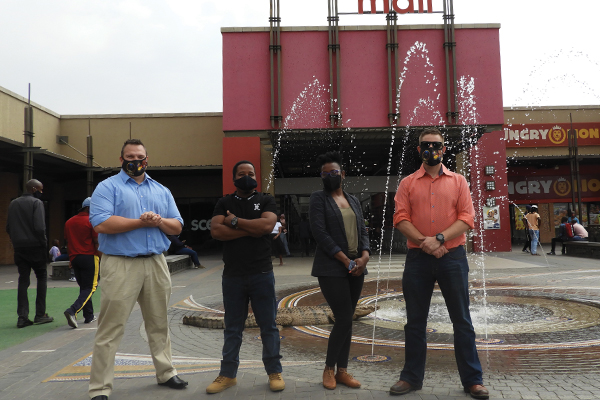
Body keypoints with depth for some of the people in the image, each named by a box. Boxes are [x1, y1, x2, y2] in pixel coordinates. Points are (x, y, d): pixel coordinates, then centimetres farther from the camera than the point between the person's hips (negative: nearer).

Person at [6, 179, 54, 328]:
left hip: (19, 248, 6)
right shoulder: (36, 202, -8)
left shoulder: (13, 204, 13)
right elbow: (39, 227, -17)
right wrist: (44, 243, -6)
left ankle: (22, 317, 4)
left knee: (23, 280, 7)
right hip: (34, 246, -6)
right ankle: (40, 315, 6)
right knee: (42, 277, 6)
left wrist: (15, 241, 16)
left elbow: (8, 228, 13)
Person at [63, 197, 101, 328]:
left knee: (83, 287, 16)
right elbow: (97, 242, -11)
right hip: (89, 257, -6)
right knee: (90, 288, -1)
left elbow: (68, 241, 15)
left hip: (74, 258, 6)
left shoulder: (69, 222, 10)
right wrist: (101, 258, -1)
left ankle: (89, 315, 19)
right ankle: (73, 310, -20)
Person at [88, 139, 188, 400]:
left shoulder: (162, 190, 16)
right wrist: (140, 222, -13)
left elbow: (177, 226, 12)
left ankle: (166, 373, 29)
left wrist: (159, 221, -10)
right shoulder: (108, 187, 0)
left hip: (156, 264, 5)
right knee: (110, 328, -2)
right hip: (120, 264, -5)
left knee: (159, 323, 15)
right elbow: (100, 223, -15)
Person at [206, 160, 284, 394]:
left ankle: (274, 372, 18)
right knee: (232, 328, 11)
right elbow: (216, 231, -10)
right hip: (232, 276, 2)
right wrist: (251, 230, -13)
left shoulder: (266, 201, 4)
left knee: (268, 326, 6)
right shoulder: (224, 203, 7)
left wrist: (235, 221, -10)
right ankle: (228, 374, 21)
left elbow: (267, 225, -16)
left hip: (262, 274, -1)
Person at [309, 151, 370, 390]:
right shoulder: (318, 198, -1)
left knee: (347, 320, 8)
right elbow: (319, 232, -11)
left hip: (356, 268, 5)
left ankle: (342, 370, 18)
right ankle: (329, 368, 12)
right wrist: (345, 260, -15)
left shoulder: (353, 201, 16)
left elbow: (362, 232, 13)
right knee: (344, 320, -7)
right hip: (332, 269, -5)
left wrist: (364, 256, -7)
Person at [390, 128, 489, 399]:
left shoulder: (458, 181, 8)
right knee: (415, 321, 8)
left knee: (462, 320, 5)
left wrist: (439, 239, -16)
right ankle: (411, 377, 21)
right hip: (418, 257, 1)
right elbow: (401, 219, -2)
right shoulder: (407, 183, 8)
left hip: (453, 256, 0)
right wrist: (424, 242, -15)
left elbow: (467, 218, -2)